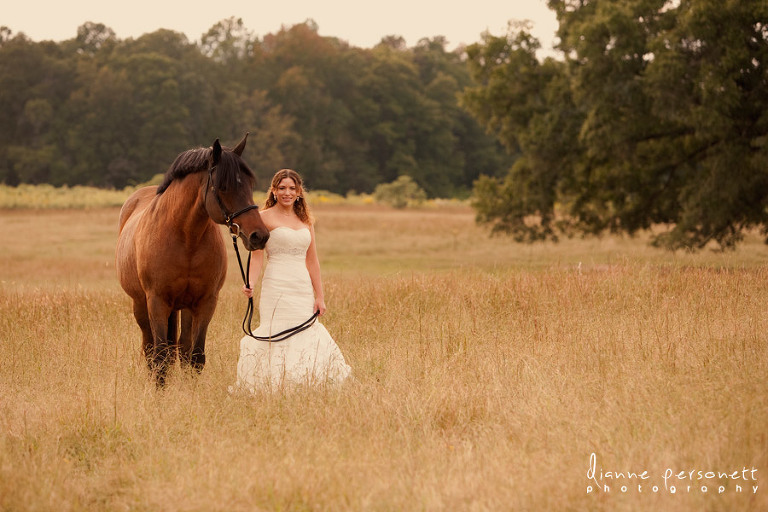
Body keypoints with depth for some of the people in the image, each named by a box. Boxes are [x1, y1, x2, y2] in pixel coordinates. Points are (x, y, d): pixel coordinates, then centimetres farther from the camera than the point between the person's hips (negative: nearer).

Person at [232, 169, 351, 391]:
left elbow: (312, 261, 15)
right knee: (278, 335, -9)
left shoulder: (306, 220, 14)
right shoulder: (265, 218, 0)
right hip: (277, 287, -5)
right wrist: (250, 283, -21)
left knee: (306, 336, 1)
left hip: (303, 288, 5)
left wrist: (319, 296, 10)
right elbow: (256, 256, -4)